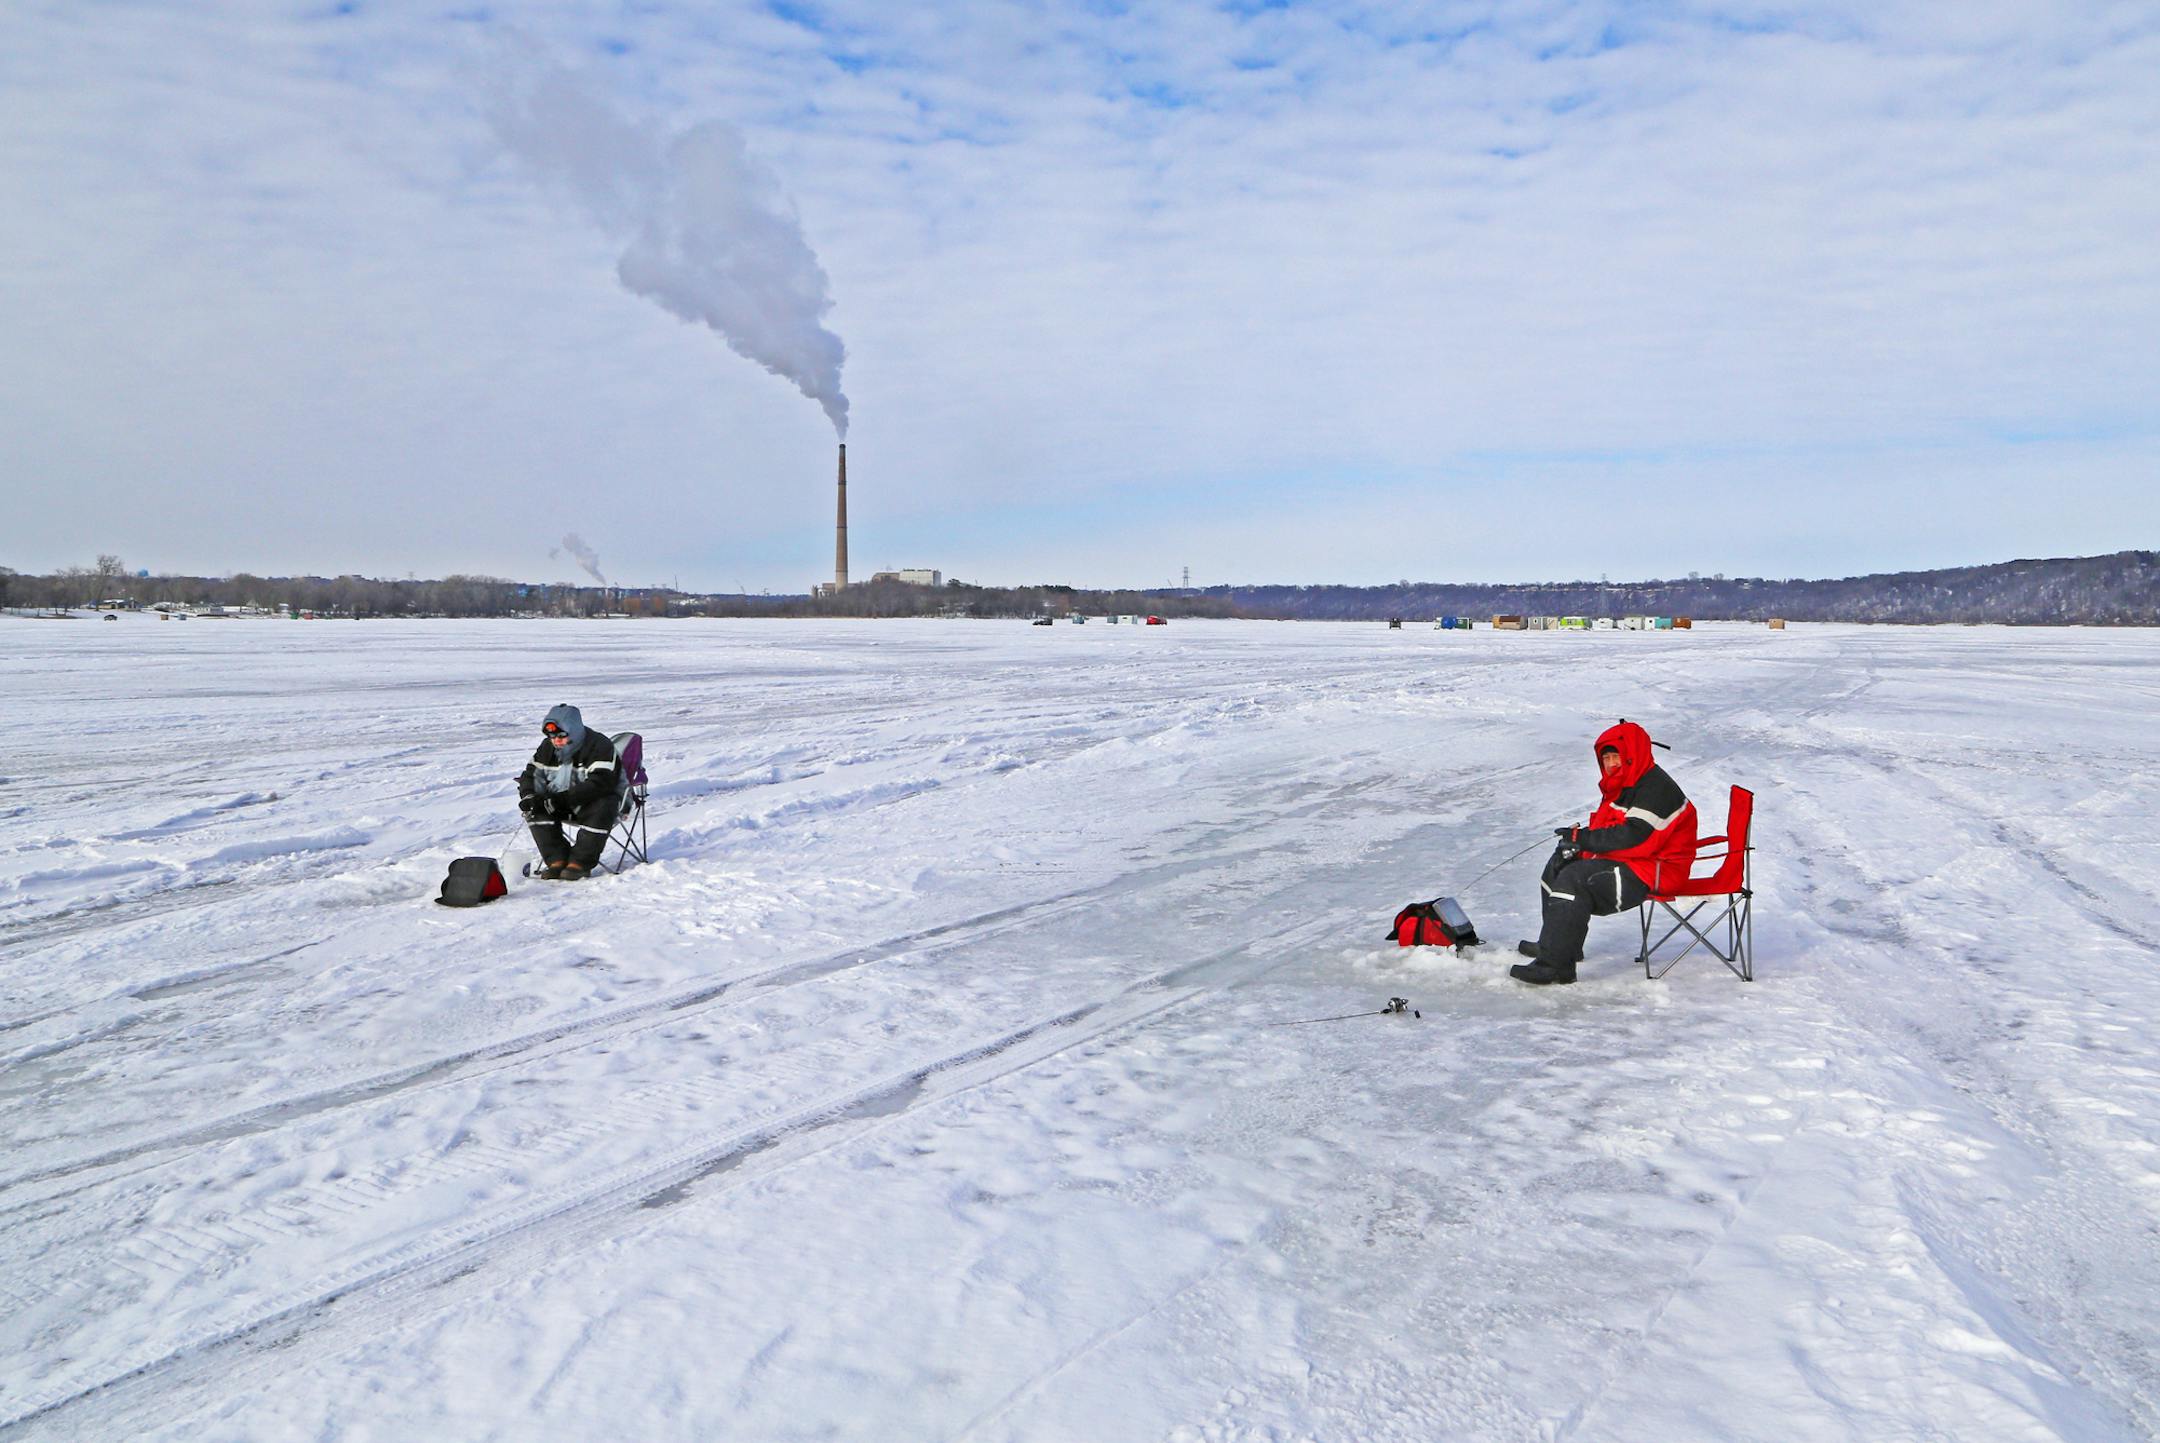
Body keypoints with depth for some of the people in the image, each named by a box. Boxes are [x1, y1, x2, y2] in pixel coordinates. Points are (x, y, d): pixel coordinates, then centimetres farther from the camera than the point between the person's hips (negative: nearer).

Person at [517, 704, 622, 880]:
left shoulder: (600, 745, -20)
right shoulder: (548, 747, 2)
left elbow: (599, 784, -31)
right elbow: (532, 774, 5)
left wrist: (562, 799, -37)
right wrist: (529, 796, -19)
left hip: (595, 799, -6)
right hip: (564, 805, 6)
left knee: (602, 809, -38)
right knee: (536, 808, -20)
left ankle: (580, 864, -26)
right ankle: (558, 861, -18)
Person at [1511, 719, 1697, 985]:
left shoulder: (1656, 789, -17)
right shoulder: (1622, 785, 17)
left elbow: (1634, 837, -28)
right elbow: (1603, 828, 18)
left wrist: (1582, 838, -22)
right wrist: (1575, 847, -4)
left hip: (1652, 872, -11)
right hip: (1626, 864, 11)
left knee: (1575, 878, -28)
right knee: (1557, 867, 12)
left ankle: (1552, 963, -32)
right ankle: (1558, 942, 15)